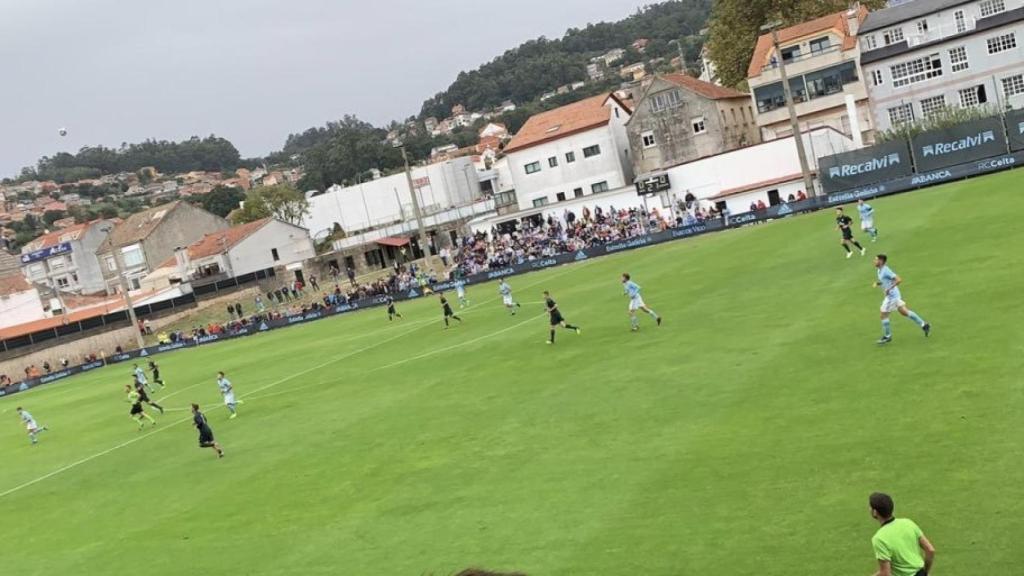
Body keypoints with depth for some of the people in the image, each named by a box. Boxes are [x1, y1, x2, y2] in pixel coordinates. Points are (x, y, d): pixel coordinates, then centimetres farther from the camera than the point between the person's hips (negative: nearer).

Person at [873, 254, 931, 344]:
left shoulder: (886, 270, -21)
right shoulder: (880, 270, 8)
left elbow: (899, 280, -26)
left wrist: (889, 289, -26)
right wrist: (877, 283, 6)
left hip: (892, 296, -10)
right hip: (894, 295, 10)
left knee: (884, 315, 0)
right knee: (904, 311, 16)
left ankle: (887, 336, 12)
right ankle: (924, 324, 21)